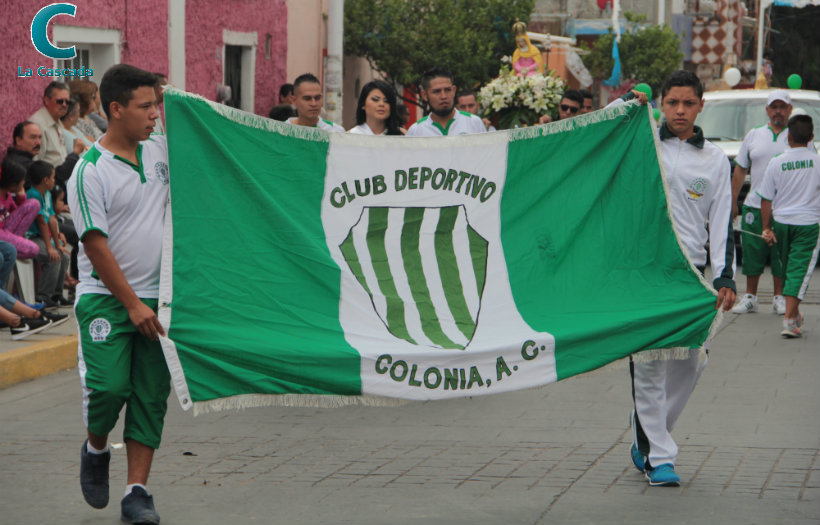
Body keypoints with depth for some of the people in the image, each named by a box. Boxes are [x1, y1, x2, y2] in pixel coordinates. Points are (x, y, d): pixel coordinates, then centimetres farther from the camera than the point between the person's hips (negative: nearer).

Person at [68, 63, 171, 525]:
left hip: (157, 296, 5)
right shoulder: (90, 171, -11)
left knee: (152, 395, 1)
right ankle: (96, 450, 19)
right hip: (106, 298, -5)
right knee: (109, 386, -13)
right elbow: (96, 245, -13)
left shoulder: (161, 150, 6)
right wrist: (132, 304, -14)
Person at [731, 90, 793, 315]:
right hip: (755, 206, 2)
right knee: (752, 252, 3)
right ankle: (750, 298, 12)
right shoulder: (753, 136, 11)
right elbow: (740, 170, 15)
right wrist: (732, 201, 12)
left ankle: (779, 297, 13)